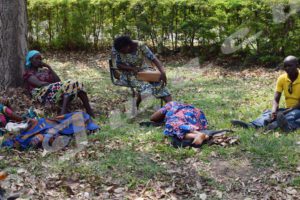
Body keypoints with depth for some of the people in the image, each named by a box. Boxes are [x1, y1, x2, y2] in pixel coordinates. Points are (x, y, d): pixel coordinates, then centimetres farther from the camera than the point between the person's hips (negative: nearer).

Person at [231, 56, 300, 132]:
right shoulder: (282, 78, 0)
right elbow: (276, 99, -6)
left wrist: (285, 112, -27)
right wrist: (274, 111, -27)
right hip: (288, 110, 4)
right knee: (268, 112, -22)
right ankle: (251, 125, -51)